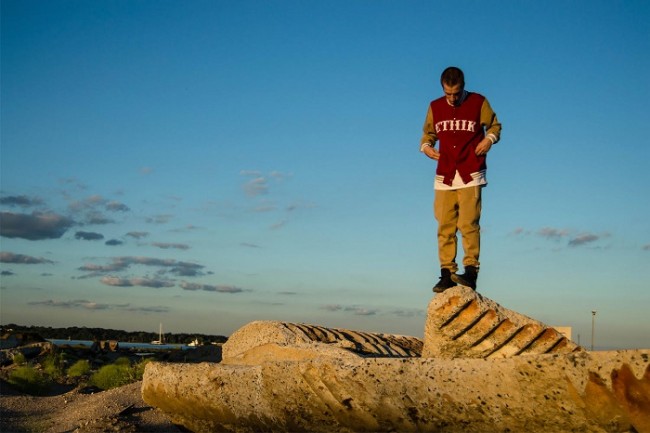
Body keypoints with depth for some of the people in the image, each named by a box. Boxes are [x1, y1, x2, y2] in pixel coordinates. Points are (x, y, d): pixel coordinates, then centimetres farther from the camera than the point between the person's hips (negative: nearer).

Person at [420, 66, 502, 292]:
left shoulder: (479, 102, 3)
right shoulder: (435, 107, 11)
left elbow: (495, 125, 12)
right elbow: (428, 133, 23)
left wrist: (489, 139, -8)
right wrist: (426, 146, 2)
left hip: (470, 175, -3)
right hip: (444, 176, 3)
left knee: (468, 223, -13)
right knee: (445, 226, -1)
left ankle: (471, 271, -11)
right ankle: (447, 274, 2)